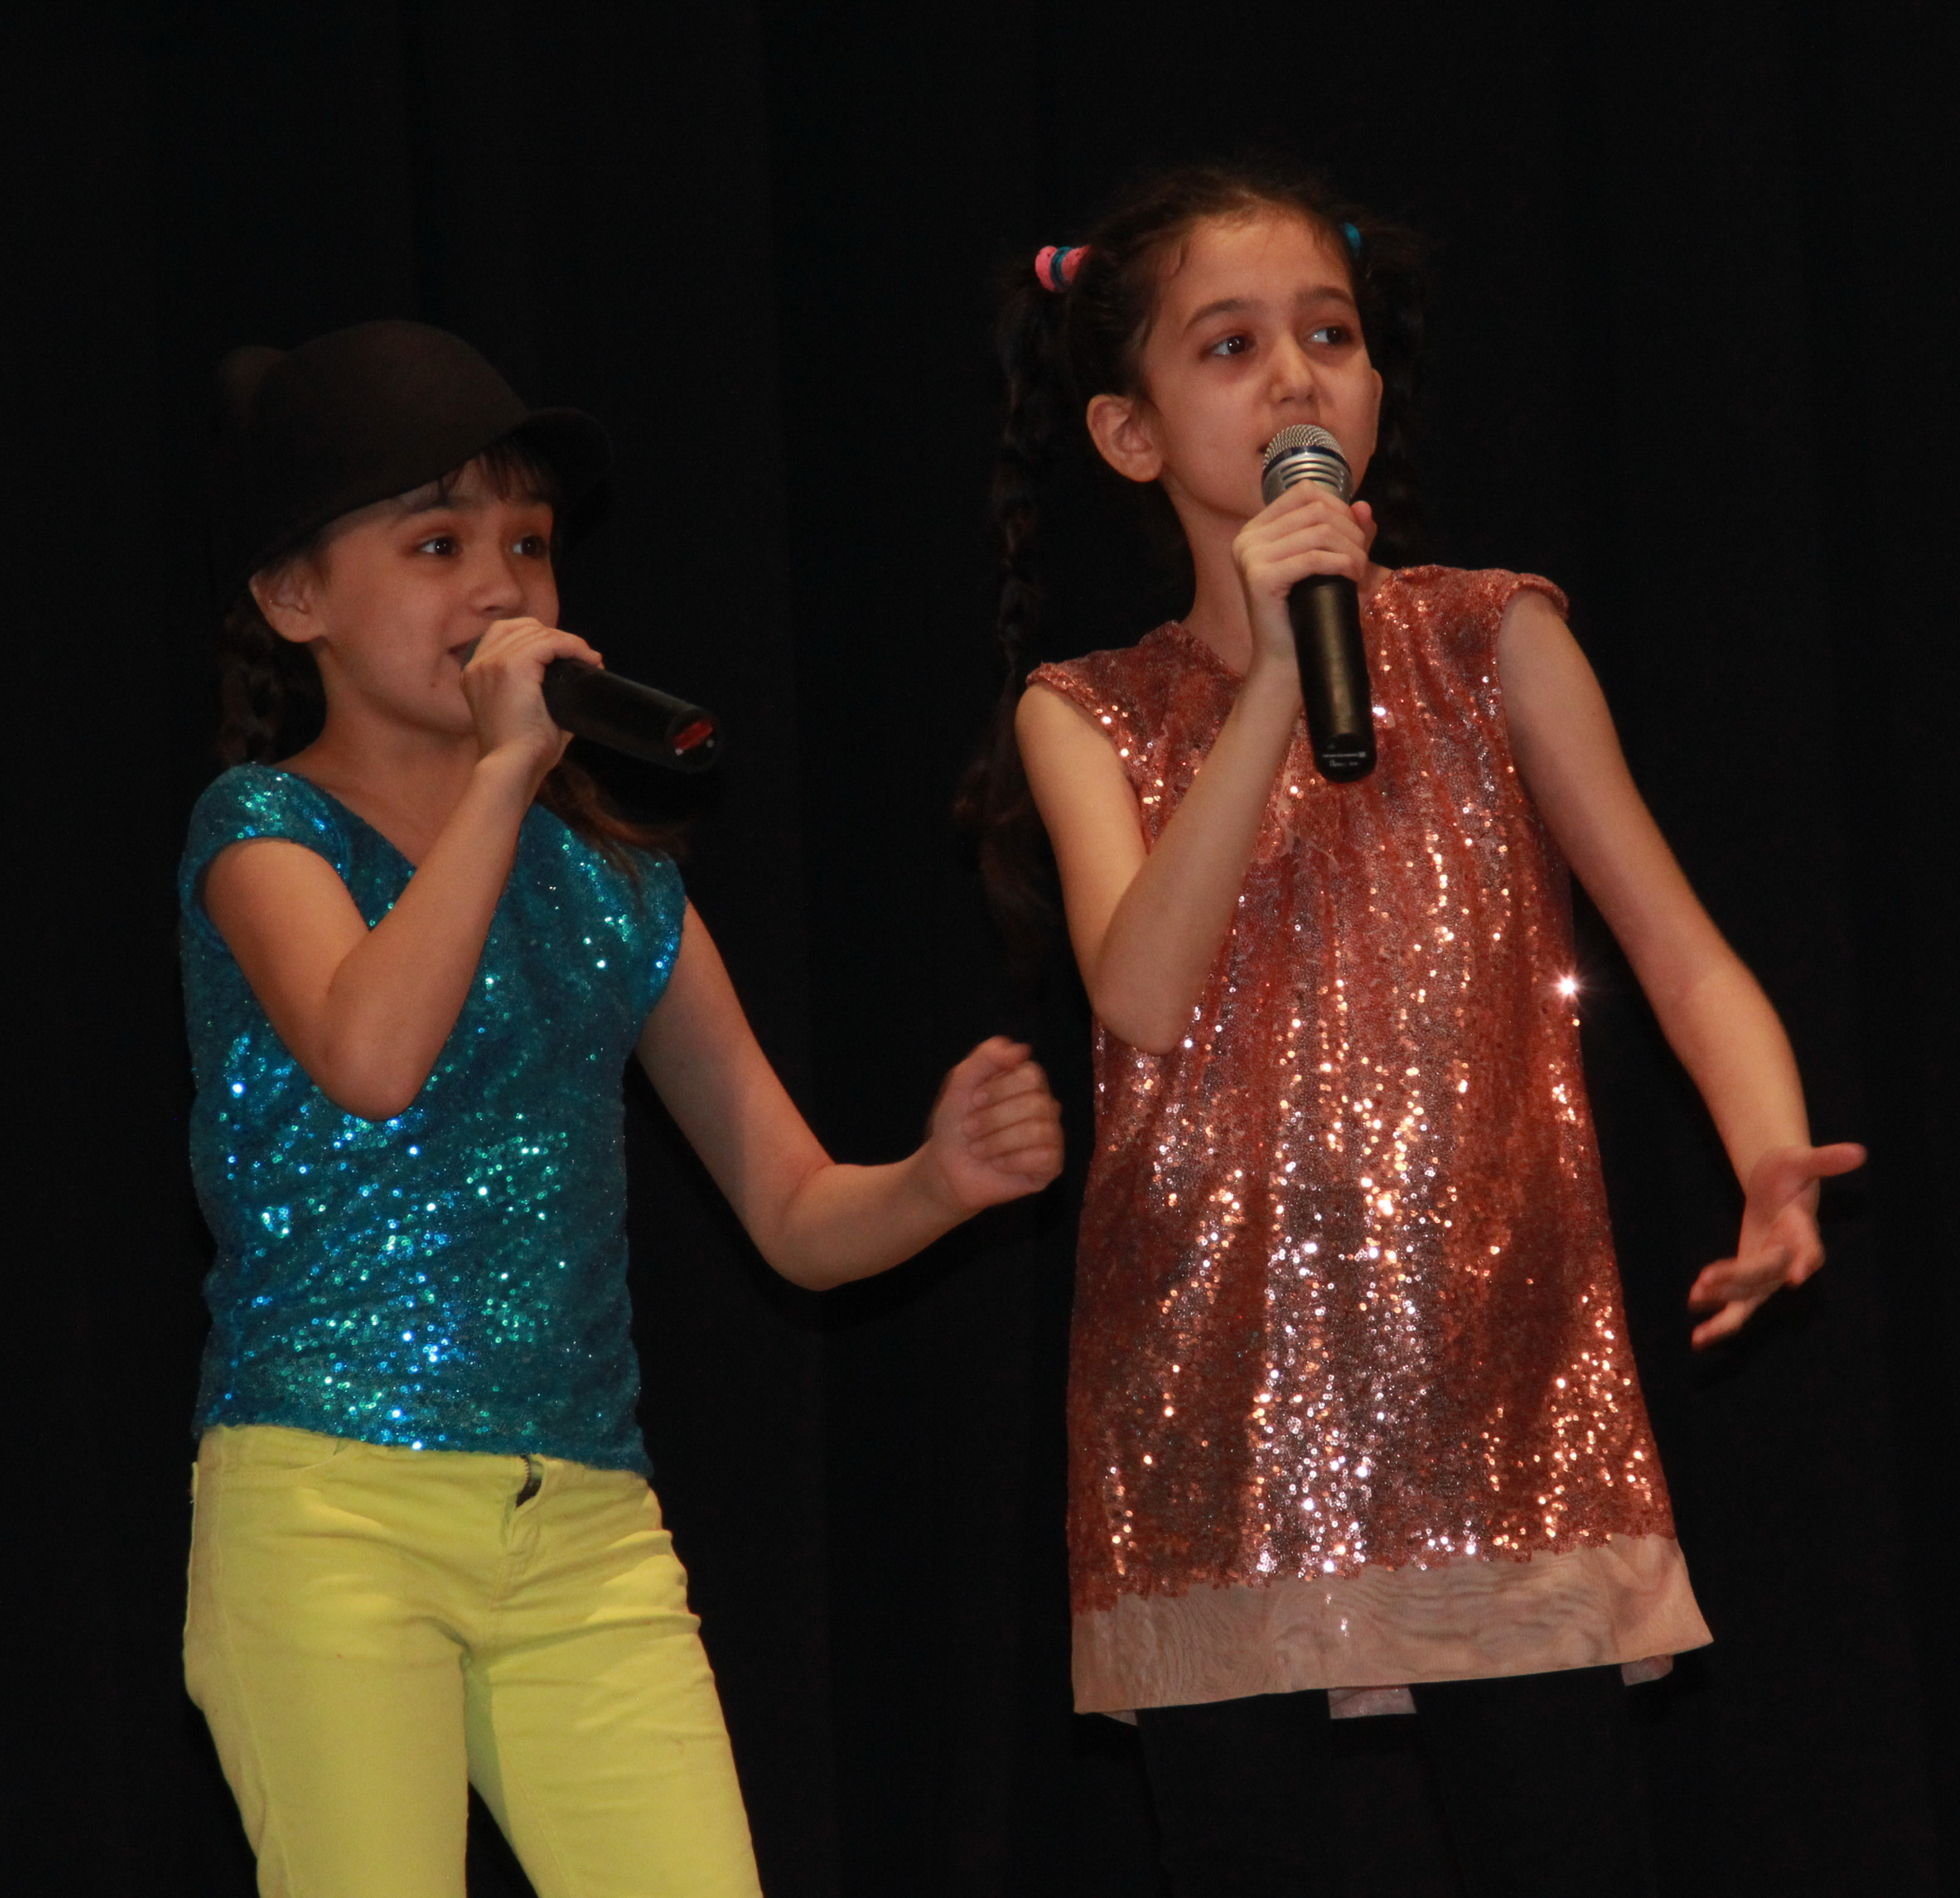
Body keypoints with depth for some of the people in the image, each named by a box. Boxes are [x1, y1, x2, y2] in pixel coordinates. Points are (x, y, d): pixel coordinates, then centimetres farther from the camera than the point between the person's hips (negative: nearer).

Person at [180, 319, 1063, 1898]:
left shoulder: (616, 882, 15)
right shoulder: (268, 828, 1)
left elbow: (797, 1214, 15)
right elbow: (370, 1057, -22)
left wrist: (939, 1180, -7)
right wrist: (504, 770, -15)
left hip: (590, 1535, 4)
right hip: (333, 1517, -4)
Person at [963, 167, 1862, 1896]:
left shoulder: (1488, 644, 6)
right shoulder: (1091, 716, 8)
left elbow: (1684, 955, 0)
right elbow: (1141, 992, -10)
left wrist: (1774, 1155, -20)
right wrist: (1276, 682, -17)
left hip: (1499, 1393, -1)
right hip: (1217, 1413, 1)